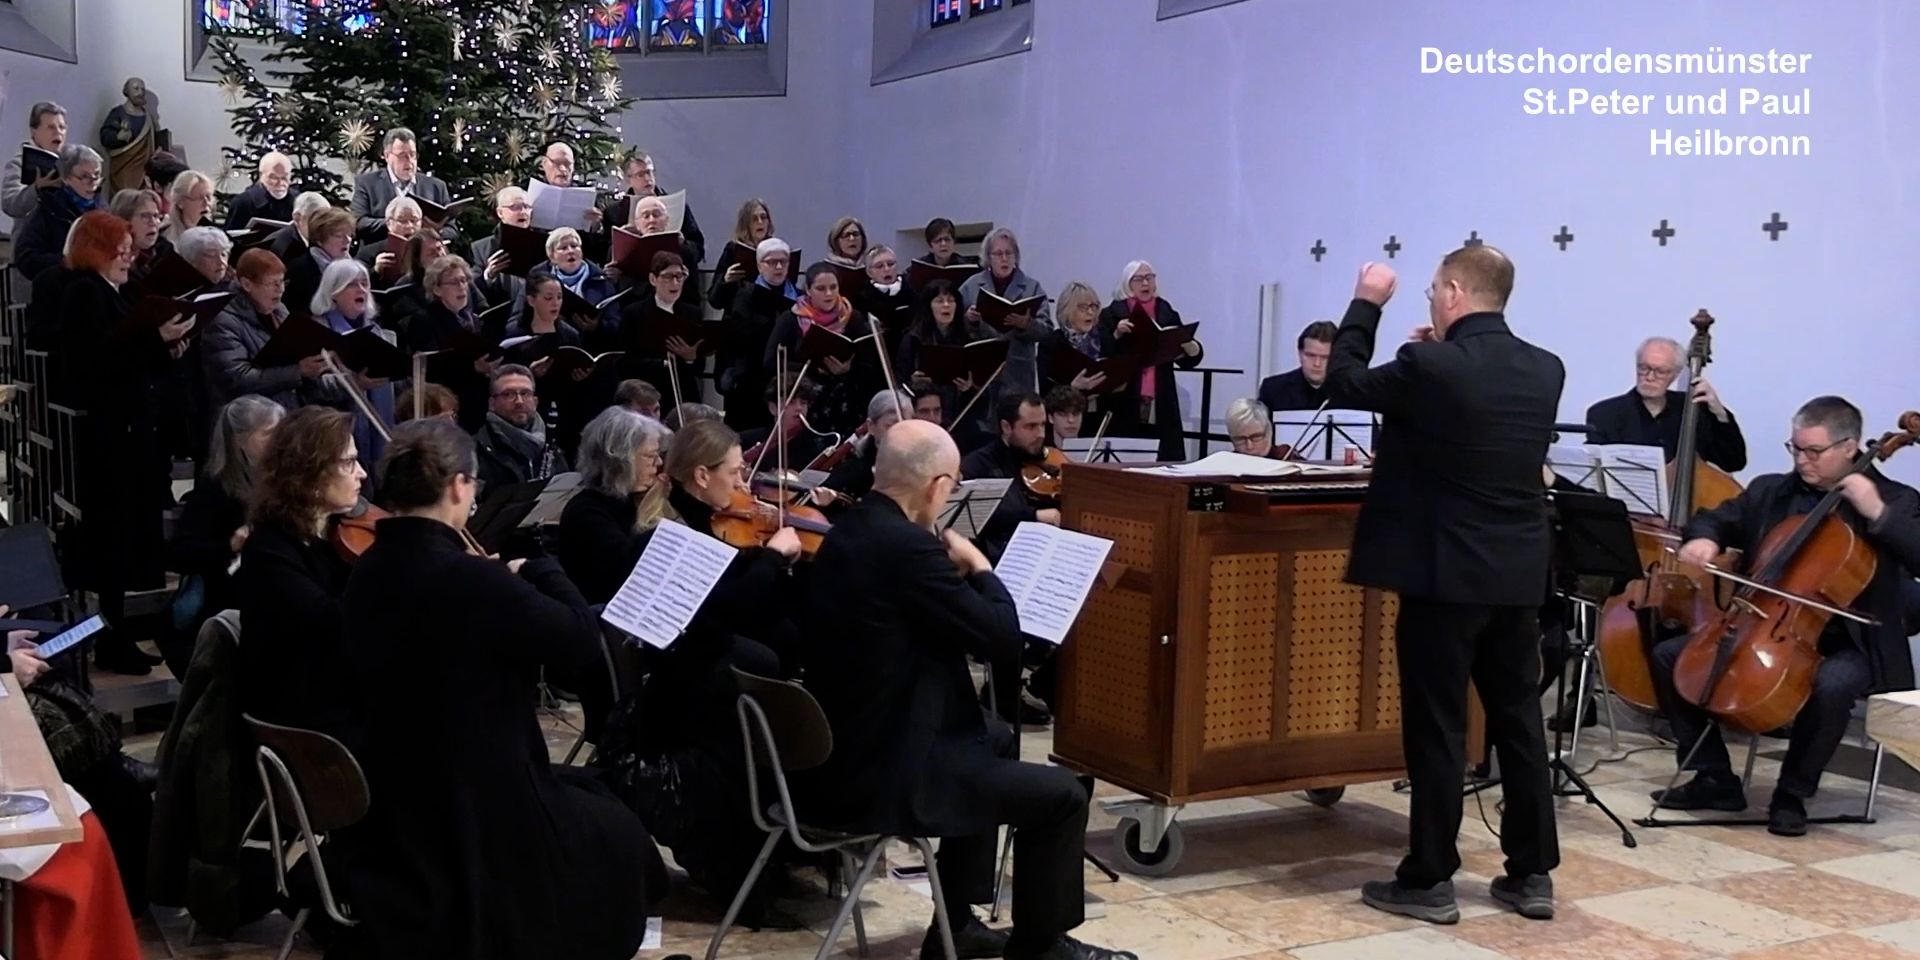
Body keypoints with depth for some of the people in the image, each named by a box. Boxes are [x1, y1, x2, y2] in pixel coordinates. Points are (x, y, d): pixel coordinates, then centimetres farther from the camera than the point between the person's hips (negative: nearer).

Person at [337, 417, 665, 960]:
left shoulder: (365, 575, -1)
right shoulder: (471, 579, -26)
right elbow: (583, 641, -17)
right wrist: (538, 567, -1)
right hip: (476, 808, -8)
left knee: (580, 789, 29)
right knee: (616, 833, 19)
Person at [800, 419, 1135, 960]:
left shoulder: (850, 530, 7)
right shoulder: (907, 546, -24)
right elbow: (1003, 638, -19)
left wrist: (953, 571, 3)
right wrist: (978, 565, -4)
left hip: (841, 752, 10)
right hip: (878, 775, -10)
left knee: (995, 737, 31)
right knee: (1061, 795, -2)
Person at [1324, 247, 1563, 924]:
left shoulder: (1428, 367, -16)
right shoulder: (1545, 370, 4)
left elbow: (1344, 380, 0)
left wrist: (1365, 304, 11)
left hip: (1445, 571, -6)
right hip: (1519, 572, 6)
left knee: (1437, 728, 1)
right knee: (1519, 721, 13)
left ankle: (1429, 881, 9)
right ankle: (1532, 874, 20)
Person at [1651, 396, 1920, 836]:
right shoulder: (1770, 491, 9)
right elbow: (1717, 518, 16)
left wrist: (1877, 513, -26)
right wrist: (1702, 538, -8)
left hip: (1847, 645, -5)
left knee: (1831, 685, -38)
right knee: (1669, 656, -7)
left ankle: (1792, 794, -14)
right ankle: (1716, 779, 1)